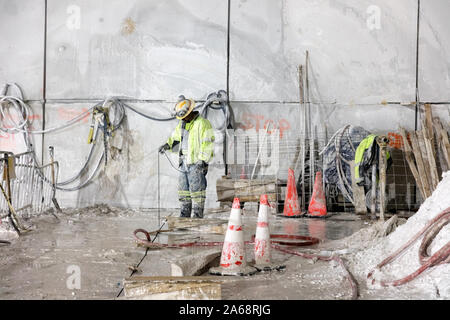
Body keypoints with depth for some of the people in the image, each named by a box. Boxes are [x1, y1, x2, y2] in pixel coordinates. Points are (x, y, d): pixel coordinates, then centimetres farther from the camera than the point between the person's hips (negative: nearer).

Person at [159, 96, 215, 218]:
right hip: (184, 162, 8)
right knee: (183, 189, 10)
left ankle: (198, 215, -3)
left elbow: (208, 143, -15)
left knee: (196, 189, -7)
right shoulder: (182, 123, 15)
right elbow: (175, 137, 27)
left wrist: (203, 160, -19)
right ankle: (185, 214, 17)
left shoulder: (202, 123, -11)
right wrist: (168, 145, 7)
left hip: (197, 163, -8)